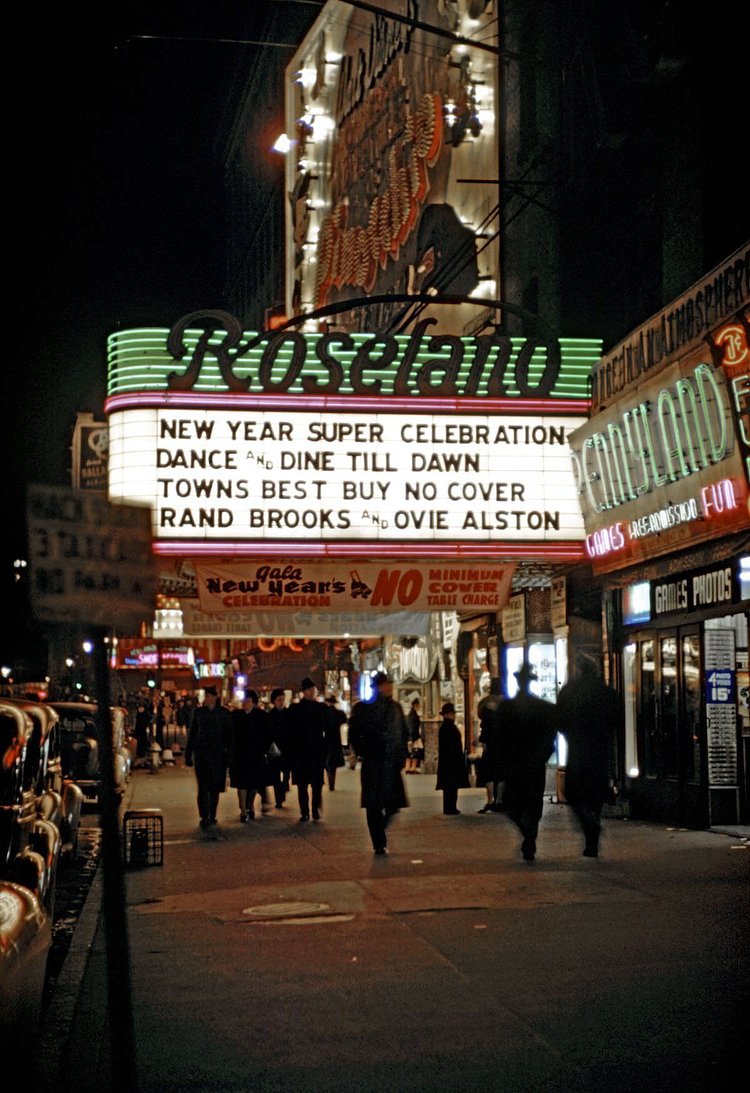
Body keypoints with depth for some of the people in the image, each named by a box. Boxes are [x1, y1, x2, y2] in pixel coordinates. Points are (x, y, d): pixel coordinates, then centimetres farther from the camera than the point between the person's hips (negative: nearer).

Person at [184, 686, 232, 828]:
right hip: (201, 753, 0)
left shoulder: (224, 712, 1)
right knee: (203, 786, -6)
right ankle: (204, 817, -6)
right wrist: (188, 754, 5)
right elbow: (192, 733, 8)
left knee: (215, 787, 5)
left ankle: (212, 816, 17)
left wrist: (228, 754, -4)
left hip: (218, 754, 0)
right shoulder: (198, 711, 5)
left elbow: (228, 734, 3)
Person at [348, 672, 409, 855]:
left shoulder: (396, 707, 14)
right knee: (374, 806, -2)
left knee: (394, 805, 2)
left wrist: (402, 755, 9)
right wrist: (364, 754, -8)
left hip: (393, 764, 4)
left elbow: (404, 733, 19)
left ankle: (379, 835, 26)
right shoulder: (363, 708, -2)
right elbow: (354, 735, -2)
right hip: (373, 764, -4)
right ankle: (379, 844, 5)